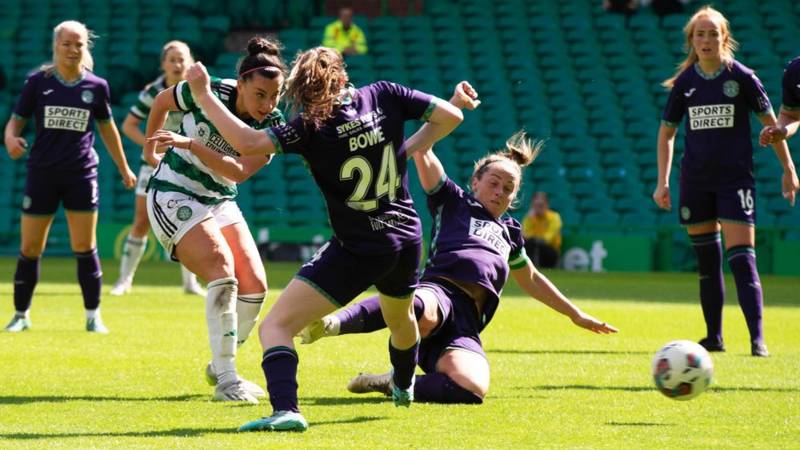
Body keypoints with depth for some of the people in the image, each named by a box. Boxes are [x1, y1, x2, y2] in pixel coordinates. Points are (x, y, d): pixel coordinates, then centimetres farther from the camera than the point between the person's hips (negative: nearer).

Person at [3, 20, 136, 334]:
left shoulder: (96, 86, 2)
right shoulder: (38, 82, -2)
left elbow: (107, 128, 15)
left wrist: (124, 170, 21)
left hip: (81, 175, 0)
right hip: (42, 174, 0)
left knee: (85, 249, -1)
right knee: (29, 249, 2)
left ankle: (93, 316, 9)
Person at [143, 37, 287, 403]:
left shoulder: (273, 125, -11)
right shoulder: (208, 93, -18)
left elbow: (238, 171, -25)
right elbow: (161, 101, 3)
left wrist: (189, 144, -35)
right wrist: (150, 145, 15)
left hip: (220, 202, 5)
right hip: (174, 194, -5)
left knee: (255, 286, -5)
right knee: (222, 269, -24)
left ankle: (219, 366, 17)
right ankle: (226, 379, -22)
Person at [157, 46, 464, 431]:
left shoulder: (312, 127, -15)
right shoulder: (383, 96, -3)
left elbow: (248, 143, -23)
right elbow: (450, 116, 0)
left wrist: (203, 95, -15)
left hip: (357, 251, -6)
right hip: (407, 241, 7)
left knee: (275, 327, -8)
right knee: (401, 318, 38)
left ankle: (285, 410, -30)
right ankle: (403, 387, 65)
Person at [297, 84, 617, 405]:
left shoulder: (509, 232, 35)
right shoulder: (453, 202, 21)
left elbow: (532, 280, 51)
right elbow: (422, 150, 8)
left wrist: (577, 315, 54)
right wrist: (453, 106, -1)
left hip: (466, 327, 4)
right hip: (439, 292, -4)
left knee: (473, 390, -33)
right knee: (421, 312, -48)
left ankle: (392, 384, -22)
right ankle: (332, 324, -59)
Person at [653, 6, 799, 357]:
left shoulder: (741, 77, -4)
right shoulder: (684, 82, 3)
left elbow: (770, 122, 5)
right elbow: (666, 131, 12)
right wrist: (662, 182, 5)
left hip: (735, 179, -3)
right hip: (695, 181, 3)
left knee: (741, 259, -13)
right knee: (707, 263, 8)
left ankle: (757, 338, -15)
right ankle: (714, 337, 18)